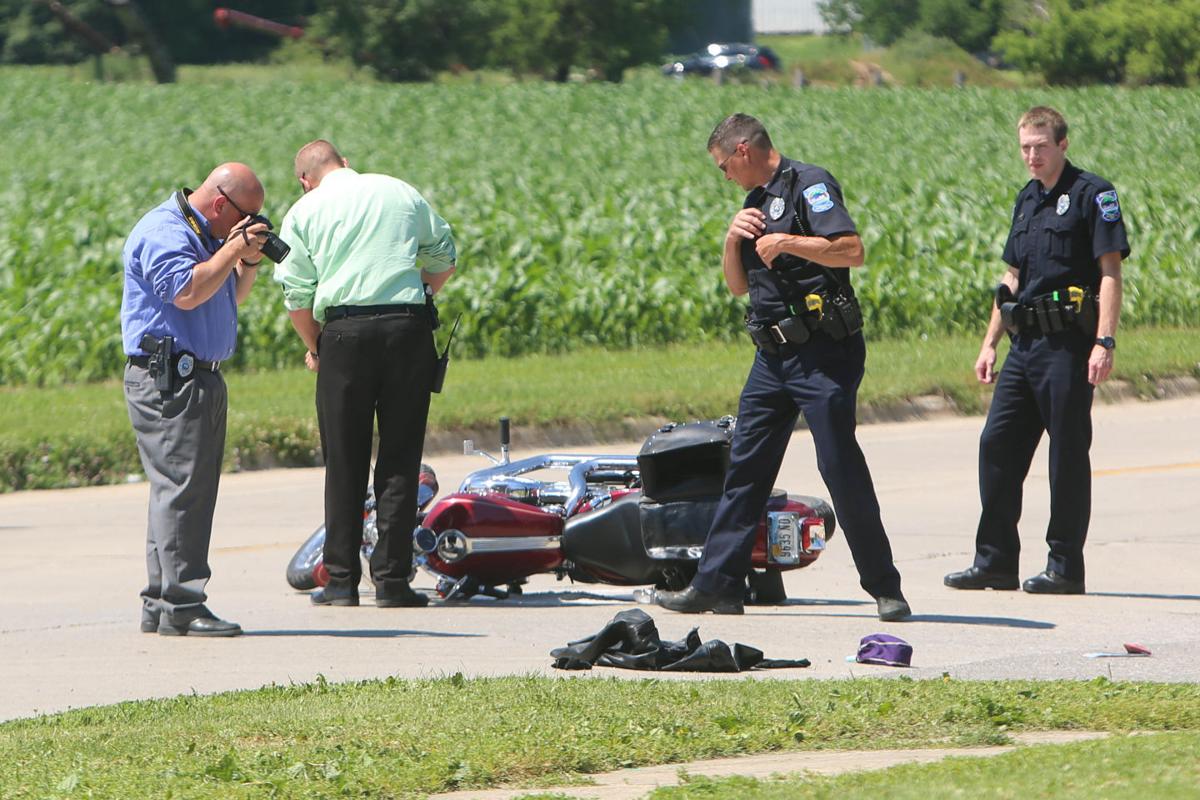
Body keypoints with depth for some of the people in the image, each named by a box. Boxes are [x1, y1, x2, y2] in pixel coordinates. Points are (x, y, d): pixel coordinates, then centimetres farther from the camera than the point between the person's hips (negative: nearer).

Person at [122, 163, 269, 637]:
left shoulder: (203, 235, 20)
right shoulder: (163, 232, -12)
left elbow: (231, 295, 28)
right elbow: (186, 292, -26)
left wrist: (250, 261, 10)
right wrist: (232, 251, -17)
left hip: (199, 379, 11)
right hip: (167, 379, -11)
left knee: (185, 491, 10)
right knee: (181, 487, -14)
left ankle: (161, 605, 14)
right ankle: (180, 607, -16)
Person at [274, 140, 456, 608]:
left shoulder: (305, 212, 8)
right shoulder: (401, 193, 14)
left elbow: (297, 295, 2)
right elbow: (443, 261, 18)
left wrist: (314, 349, 16)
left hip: (345, 329, -1)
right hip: (409, 329, 1)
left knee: (344, 463, 6)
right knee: (400, 460, 4)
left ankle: (341, 579, 4)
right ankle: (392, 579, 1)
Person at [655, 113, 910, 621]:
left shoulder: (809, 184, -8)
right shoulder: (756, 201, 19)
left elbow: (852, 251, -20)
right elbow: (737, 285, 20)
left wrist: (786, 242, -19)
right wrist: (733, 238, 3)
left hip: (823, 351, -9)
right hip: (774, 356, 9)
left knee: (841, 467, -9)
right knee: (744, 466, 6)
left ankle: (885, 588, -3)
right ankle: (717, 585, 8)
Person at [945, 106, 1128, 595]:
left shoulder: (1092, 194, -6)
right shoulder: (1027, 200, 17)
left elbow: (1110, 271, -12)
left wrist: (1104, 342, -20)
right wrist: (989, 343, 20)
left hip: (1068, 344, -8)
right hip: (1025, 343, 8)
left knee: (1068, 453, -3)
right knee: (997, 445, 5)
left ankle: (1066, 568, 2)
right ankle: (995, 562, 11)